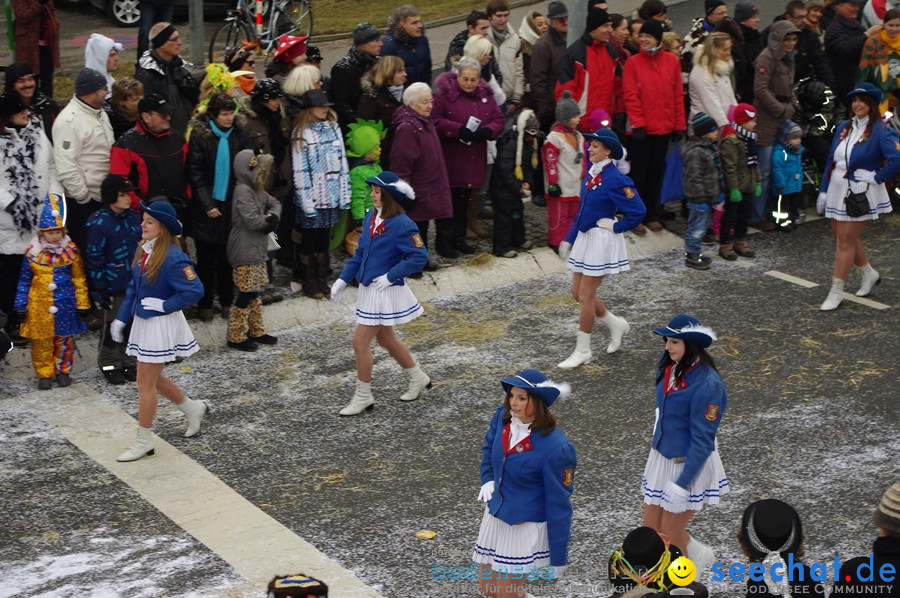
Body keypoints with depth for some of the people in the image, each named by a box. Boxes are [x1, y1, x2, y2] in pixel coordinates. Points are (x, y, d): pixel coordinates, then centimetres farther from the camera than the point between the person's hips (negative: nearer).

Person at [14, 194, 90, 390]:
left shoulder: (71, 251, -2)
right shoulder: (32, 252, -3)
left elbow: (79, 278, 3)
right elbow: (24, 280, 4)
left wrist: (82, 303, 3)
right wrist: (21, 305, 3)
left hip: (65, 305, 0)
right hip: (40, 305, 0)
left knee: (64, 339, 9)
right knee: (41, 341, 4)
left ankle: (63, 371, 25)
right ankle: (44, 374, 17)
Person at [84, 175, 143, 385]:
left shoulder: (134, 218, 3)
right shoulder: (99, 223, -15)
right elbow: (93, 258, -13)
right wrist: (98, 289, -14)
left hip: (136, 283, 5)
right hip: (113, 286, -5)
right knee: (112, 326, 8)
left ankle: (130, 363, 25)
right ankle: (111, 365, 21)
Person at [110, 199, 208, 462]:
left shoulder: (173, 258, -22)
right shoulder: (143, 251, 3)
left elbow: (195, 291, -23)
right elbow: (133, 288, 13)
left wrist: (163, 305, -19)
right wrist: (121, 318, 12)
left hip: (161, 324, -9)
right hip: (143, 322, 9)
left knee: (146, 383, -1)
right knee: (153, 379, 20)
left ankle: (144, 442, 11)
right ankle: (192, 408, 41)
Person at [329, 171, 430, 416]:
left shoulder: (402, 224, -20)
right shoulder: (371, 217, 5)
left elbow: (419, 257, -22)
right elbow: (360, 252, 13)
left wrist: (390, 276, -23)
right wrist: (343, 279, 7)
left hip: (386, 291, -9)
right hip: (369, 288, 9)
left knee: (360, 341, -5)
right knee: (386, 339, 21)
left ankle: (363, 397, 10)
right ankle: (418, 379, 38)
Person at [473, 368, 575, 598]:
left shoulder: (556, 448, -27)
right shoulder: (503, 417, -10)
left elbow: (559, 504, -19)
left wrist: (558, 558, -13)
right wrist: (487, 479, -2)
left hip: (526, 525, -7)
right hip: (495, 516, 7)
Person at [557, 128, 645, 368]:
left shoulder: (615, 179, -19)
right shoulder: (591, 173, 7)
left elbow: (638, 211, -19)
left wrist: (616, 227, -12)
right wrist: (569, 240, 16)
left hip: (601, 240, -9)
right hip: (584, 237, 9)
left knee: (585, 296, -3)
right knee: (578, 293, 14)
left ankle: (583, 350, 8)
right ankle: (616, 325, 34)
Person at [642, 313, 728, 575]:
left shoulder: (707, 384, -25)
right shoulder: (668, 364, -4)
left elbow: (702, 440, -22)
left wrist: (681, 484, -21)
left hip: (689, 463, -7)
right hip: (661, 456, 7)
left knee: (671, 536, 5)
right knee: (651, 531, 13)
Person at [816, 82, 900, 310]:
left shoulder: (881, 131, -12)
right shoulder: (844, 127, 9)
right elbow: (831, 161, 13)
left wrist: (876, 177, -18)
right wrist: (823, 191, 11)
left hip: (861, 194, -7)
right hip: (837, 190, 7)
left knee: (846, 242, -5)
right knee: (842, 238, 17)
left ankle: (836, 292, 3)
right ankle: (869, 274, 38)